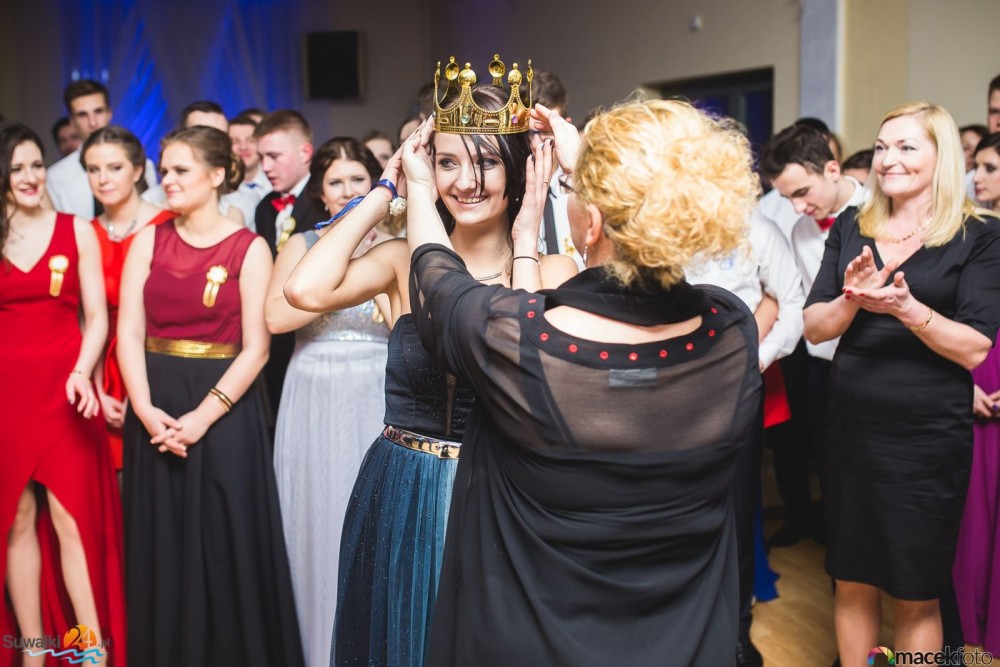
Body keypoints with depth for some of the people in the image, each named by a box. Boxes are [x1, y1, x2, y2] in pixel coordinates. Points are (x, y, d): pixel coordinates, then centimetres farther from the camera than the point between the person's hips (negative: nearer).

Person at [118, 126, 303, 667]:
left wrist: (202, 417, -16)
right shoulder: (148, 241, 6)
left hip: (223, 409, -3)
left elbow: (255, 348, -9)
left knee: (224, 546, 4)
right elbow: (129, 331, 0)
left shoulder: (249, 248, -4)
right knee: (161, 548, 11)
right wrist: (145, 409, -13)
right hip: (153, 410, 3)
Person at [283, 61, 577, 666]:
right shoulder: (406, 259, -1)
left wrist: (525, 244, -17)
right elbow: (305, 290, -19)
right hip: (402, 500, 2)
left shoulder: (552, 271, -6)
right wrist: (386, 190, -9)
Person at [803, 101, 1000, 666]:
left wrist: (906, 306, -27)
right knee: (852, 582, 14)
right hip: (851, 429, 3)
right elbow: (814, 327, 0)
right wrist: (852, 300, -19)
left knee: (918, 596, 11)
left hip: (931, 439, -3)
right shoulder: (851, 228, 5)